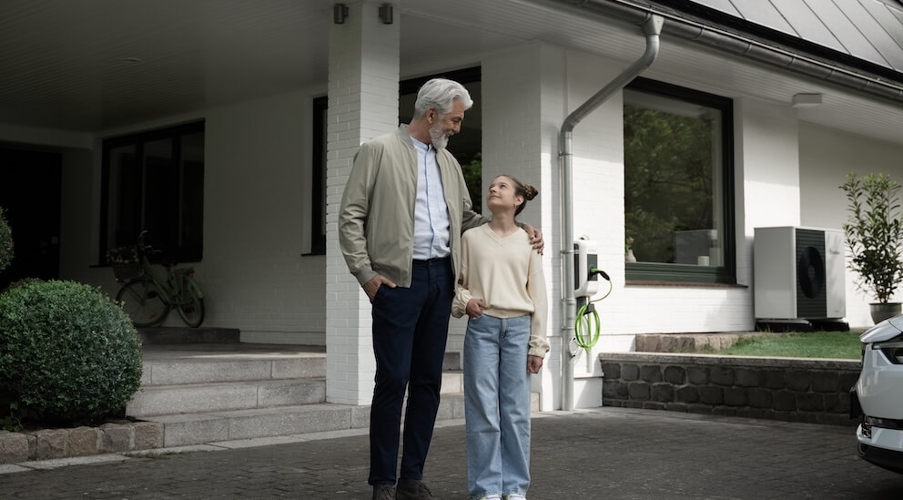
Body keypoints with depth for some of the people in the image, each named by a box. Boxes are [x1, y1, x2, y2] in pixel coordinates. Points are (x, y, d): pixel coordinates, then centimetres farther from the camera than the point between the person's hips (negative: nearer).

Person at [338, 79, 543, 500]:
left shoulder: (448, 162, 18)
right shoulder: (379, 152, 0)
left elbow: (466, 218, 23)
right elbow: (351, 215, -3)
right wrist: (365, 273, -9)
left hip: (440, 278, 6)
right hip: (398, 278, -6)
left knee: (428, 381, 7)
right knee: (393, 379, -6)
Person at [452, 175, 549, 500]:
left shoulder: (528, 241, 8)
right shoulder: (471, 238, 8)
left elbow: (538, 295, 7)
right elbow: (457, 281, 12)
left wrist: (537, 344, 2)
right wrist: (464, 301, -11)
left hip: (518, 327, 0)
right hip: (482, 327, 0)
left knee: (516, 410, 2)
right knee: (483, 409, -2)